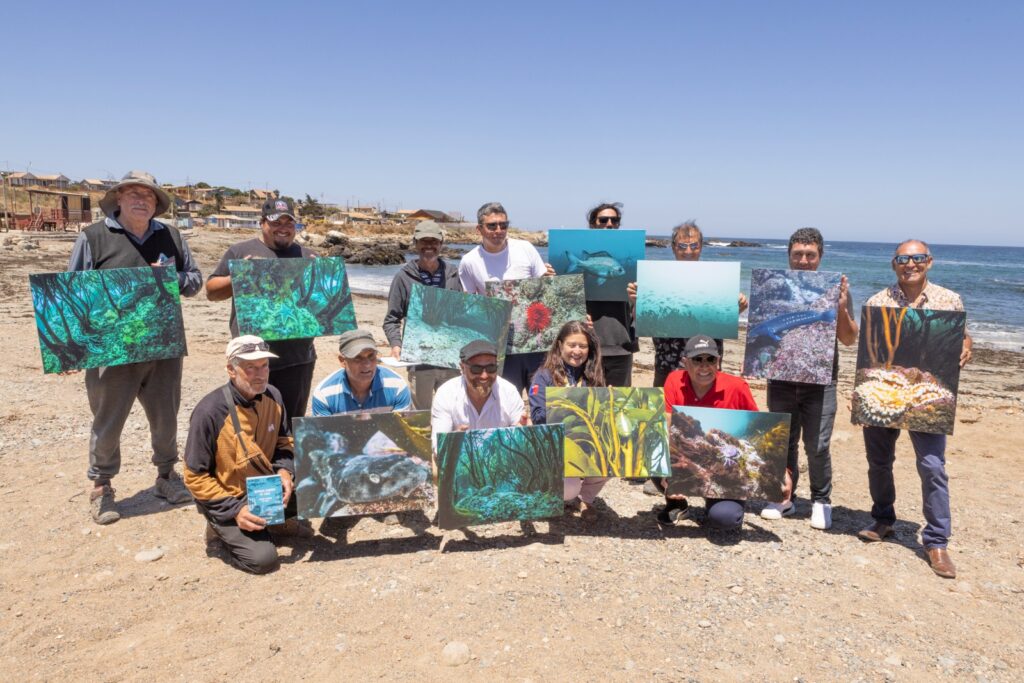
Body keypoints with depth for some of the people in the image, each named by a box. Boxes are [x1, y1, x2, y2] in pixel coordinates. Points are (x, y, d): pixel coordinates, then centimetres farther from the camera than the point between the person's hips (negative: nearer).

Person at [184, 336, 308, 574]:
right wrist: (235, 510, -23)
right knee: (262, 558, -21)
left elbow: (284, 441, 7)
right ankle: (223, 526, 9)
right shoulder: (210, 411, -25)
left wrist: (285, 471, -14)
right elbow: (194, 477, -17)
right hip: (228, 499, -5)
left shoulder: (273, 396, -7)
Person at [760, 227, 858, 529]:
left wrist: (842, 307, -14)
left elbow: (849, 340, 1)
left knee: (817, 446, 0)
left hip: (820, 381, -1)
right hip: (782, 379, 1)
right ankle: (785, 497, 25)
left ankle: (821, 501, 19)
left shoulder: (835, 289, 2)